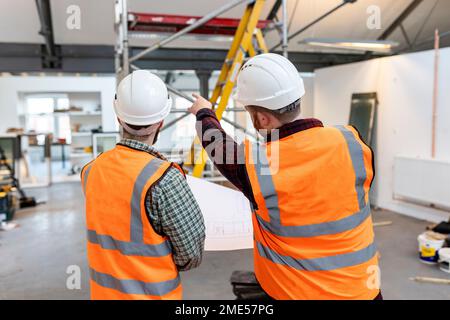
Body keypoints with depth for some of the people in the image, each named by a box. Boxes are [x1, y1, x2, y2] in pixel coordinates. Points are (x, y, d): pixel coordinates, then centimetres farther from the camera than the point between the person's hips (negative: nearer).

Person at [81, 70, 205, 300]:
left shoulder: (91, 171, -8)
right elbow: (192, 253, -17)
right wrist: (167, 265, 1)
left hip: (103, 290, 5)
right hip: (150, 292, -5)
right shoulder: (164, 179, -26)